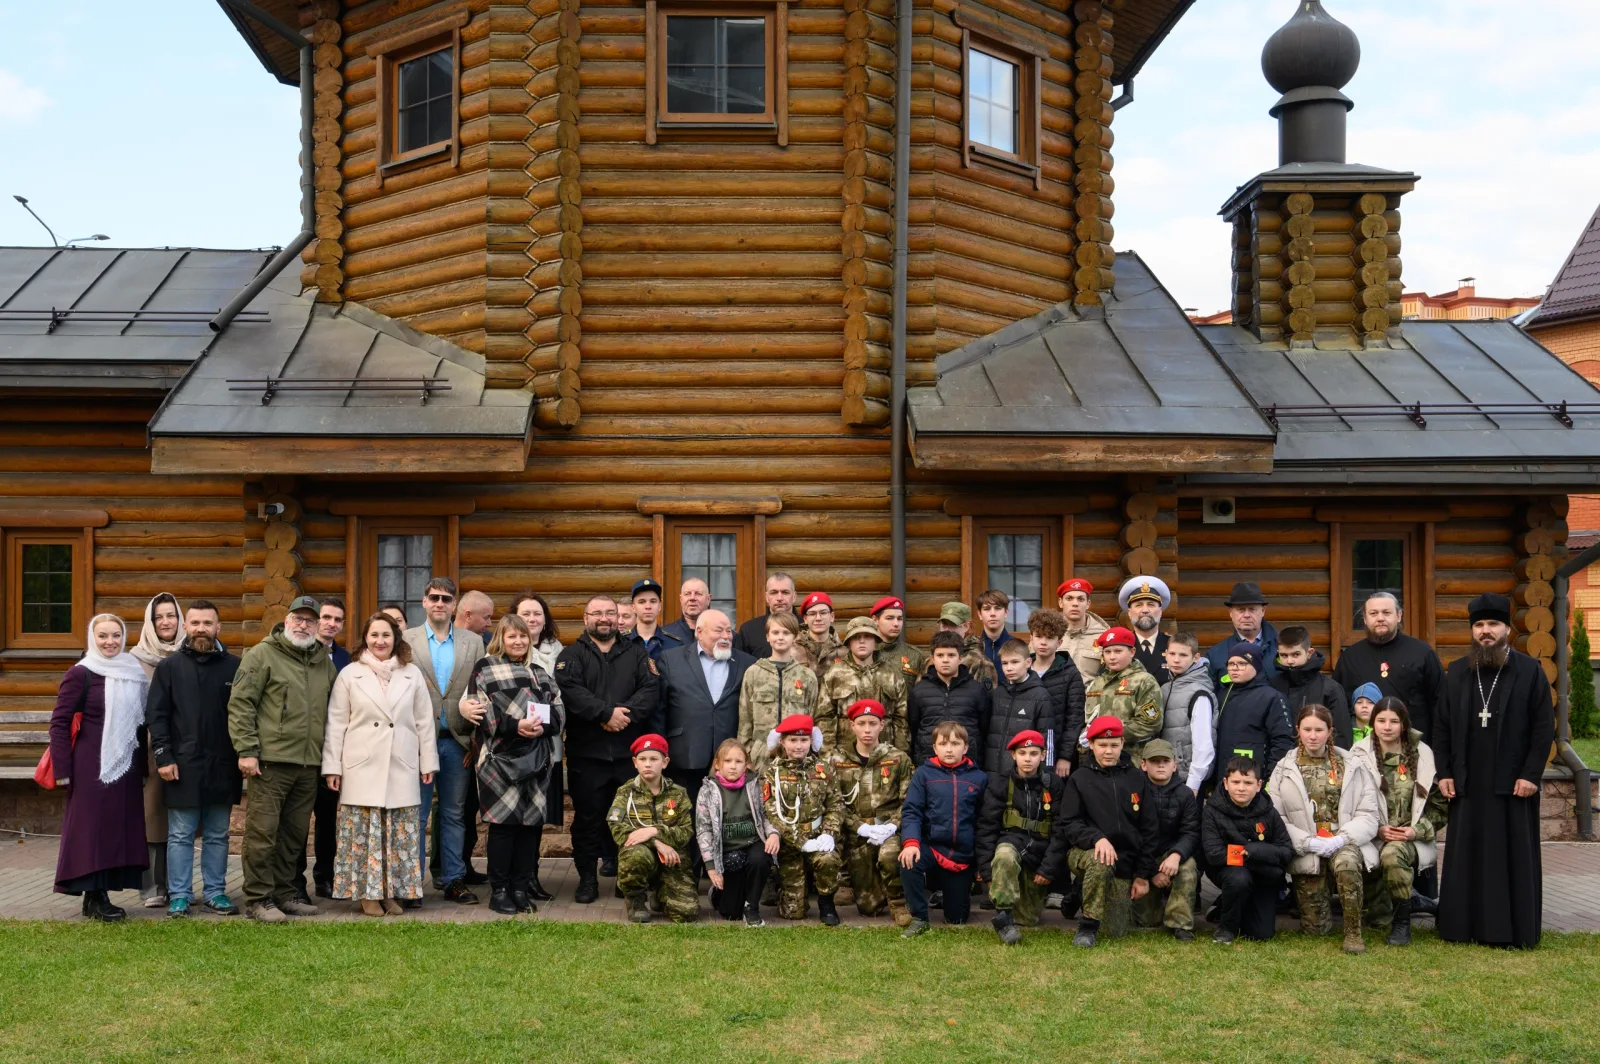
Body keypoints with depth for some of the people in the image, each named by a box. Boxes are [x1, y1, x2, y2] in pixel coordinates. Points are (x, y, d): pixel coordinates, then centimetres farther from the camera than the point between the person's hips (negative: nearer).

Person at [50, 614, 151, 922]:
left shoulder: (134, 673, 9)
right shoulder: (81, 674, -6)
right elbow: (59, 722, -8)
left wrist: (143, 765, 12)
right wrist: (62, 769, -13)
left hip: (126, 766, 6)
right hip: (91, 767, -6)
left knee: (120, 828, 6)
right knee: (91, 827, -3)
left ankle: (101, 894, 13)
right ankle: (93, 897, 3)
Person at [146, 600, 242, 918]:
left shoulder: (234, 667, 7)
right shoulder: (169, 667, 4)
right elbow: (155, 715, 1)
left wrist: (244, 754, 0)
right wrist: (163, 756, -8)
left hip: (222, 766, 2)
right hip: (182, 766, -1)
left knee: (218, 835, 9)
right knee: (180, 835, 3)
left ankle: (215, 893, 17)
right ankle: (179, 896, 10)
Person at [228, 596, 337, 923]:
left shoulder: (324, 661, 17)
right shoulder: (262, 655, -1)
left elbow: (332, 709, 24)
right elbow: (240, 704, -6)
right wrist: (247, 750, -13)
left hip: (309, 763, 6)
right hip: (270, 760, -6)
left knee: (295, 832, 11)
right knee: (263, 830, -4)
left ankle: (284, 893, 21)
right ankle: (258, 899, 3)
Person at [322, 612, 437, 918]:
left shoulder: (412, 674, 9)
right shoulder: (350, 674, 4)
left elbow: (424, 721, 9)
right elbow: (336, 723, 3)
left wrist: (428, 763, 6)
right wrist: (332, 766, -1)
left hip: (402, 768, 2)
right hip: (362, 767, -1)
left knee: (400, 833, 2)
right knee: (364, 832, -1)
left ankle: (393, 892, 11)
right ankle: (368, 893, 8)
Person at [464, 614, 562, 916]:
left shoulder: (539, 671, 18)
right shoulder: (486, 668, 3)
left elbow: (559, 709, 13)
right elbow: (479, 710, -8)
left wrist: (543, 725, -9)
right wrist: (515, 725, -17)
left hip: (536, 759, 5)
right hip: (501, 757, -4)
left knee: (532, 823, 4)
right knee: (503, 823, -3)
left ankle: (522, 888, 13)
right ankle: (499, 890, 5)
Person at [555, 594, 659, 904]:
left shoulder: (637, 653, 13)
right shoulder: (571, 655, 7)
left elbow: (650, 690, -2)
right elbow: (571, 691, -11)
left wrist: (626, 714, -17)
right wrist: (606, 713, -19)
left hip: (630, 751, 1)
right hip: (587, 751, -1)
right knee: (588, 817, 3)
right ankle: (587, 878, 13)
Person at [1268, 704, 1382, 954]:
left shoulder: (1352, 766, 6)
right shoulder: (1284, 769, 6)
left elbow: (1368, 815, 0)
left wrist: (1340, 839, -17)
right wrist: (1309, 842, -16)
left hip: (1345, 844, -1)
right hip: (1306, 851, 1)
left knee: (1346, 862, -38)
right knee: (1315, 927, -6)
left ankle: (1353, 933, -21)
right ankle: (1320, 900, 30)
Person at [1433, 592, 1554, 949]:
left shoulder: (1530, 671, -1)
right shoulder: (1456, 672, 8)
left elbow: (1544, 727, -3)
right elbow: (1442, 727, 9)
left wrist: (1531, 774, -10)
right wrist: (1443, 772, 2)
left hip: (1513, 783, -3)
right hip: (1467, 784, 3)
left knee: (1514, 856, 2)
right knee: (1466, 857, 6)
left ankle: (1515, 931, 9)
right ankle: (1463, 926, 12)